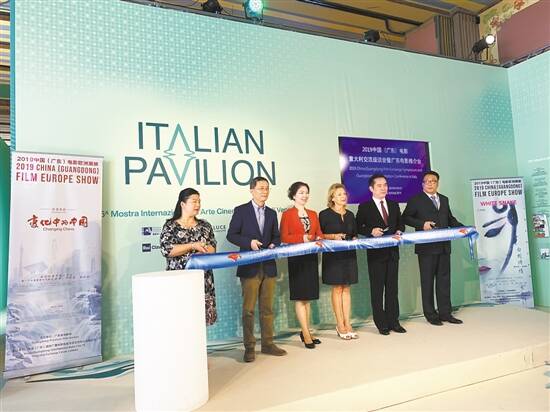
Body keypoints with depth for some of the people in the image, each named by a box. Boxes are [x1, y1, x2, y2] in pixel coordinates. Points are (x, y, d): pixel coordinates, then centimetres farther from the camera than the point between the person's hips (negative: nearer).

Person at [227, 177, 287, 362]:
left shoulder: (272, 213, 13)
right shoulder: (241, 210, -2)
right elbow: (231, 235, -4)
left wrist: (273, 245, -4)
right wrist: (249, 242, -18)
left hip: (269, 266, 5)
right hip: (250, 267, -4)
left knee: (267, 308, 11)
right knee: (248, 309, 1)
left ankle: (268, 343, 23)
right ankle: (249, 347, 13)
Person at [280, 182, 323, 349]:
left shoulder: (313, 214, 15)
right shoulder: (287, 214, -2)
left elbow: (319, 233, 15)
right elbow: (283, 237, -7)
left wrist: (319, 239, -7)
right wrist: (302, 238, -18)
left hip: (311, 258, 6)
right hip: (296, 259, -5)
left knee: (307, 297, 10)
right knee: (300, 297, -2)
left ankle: (305, 332, 19)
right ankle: (306, 334, 3)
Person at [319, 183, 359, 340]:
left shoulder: (350, 215, 14)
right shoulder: (325, 214, -2)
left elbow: (355, 234, 19)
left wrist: (354, 239, -2)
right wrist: (334, 236, -18)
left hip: (349, 255, 5)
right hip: (333, 255, -4)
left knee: (346, 289, 6)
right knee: (337, 289, -1)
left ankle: (347, 324, 12)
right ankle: (340, 325, 7)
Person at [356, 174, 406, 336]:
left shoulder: (394, 205, 12)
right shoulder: (364, 207, -2)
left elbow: (400, 224, 17)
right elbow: (358, 227, -4)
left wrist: (399, 231, -4)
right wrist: (371, 231, -20)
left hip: (392, 251, 4)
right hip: (375, 253, -4)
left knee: (392, 288, 11)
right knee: (377, 289, 3)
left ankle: (393, 321, 21)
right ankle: (381, 324, 13)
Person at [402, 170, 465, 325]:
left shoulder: (444, 199, 17)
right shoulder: (416, 200, -1)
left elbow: (450, 219, 22)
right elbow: (405, 218, -5)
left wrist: (462, 227, 6)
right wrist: (422, 224, -17)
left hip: (444, 246, 5)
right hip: (426, 247, -5)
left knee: (444, 279, 10)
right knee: (427, 281, 3)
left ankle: (445, 313, 19)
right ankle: (431, 315, 12)